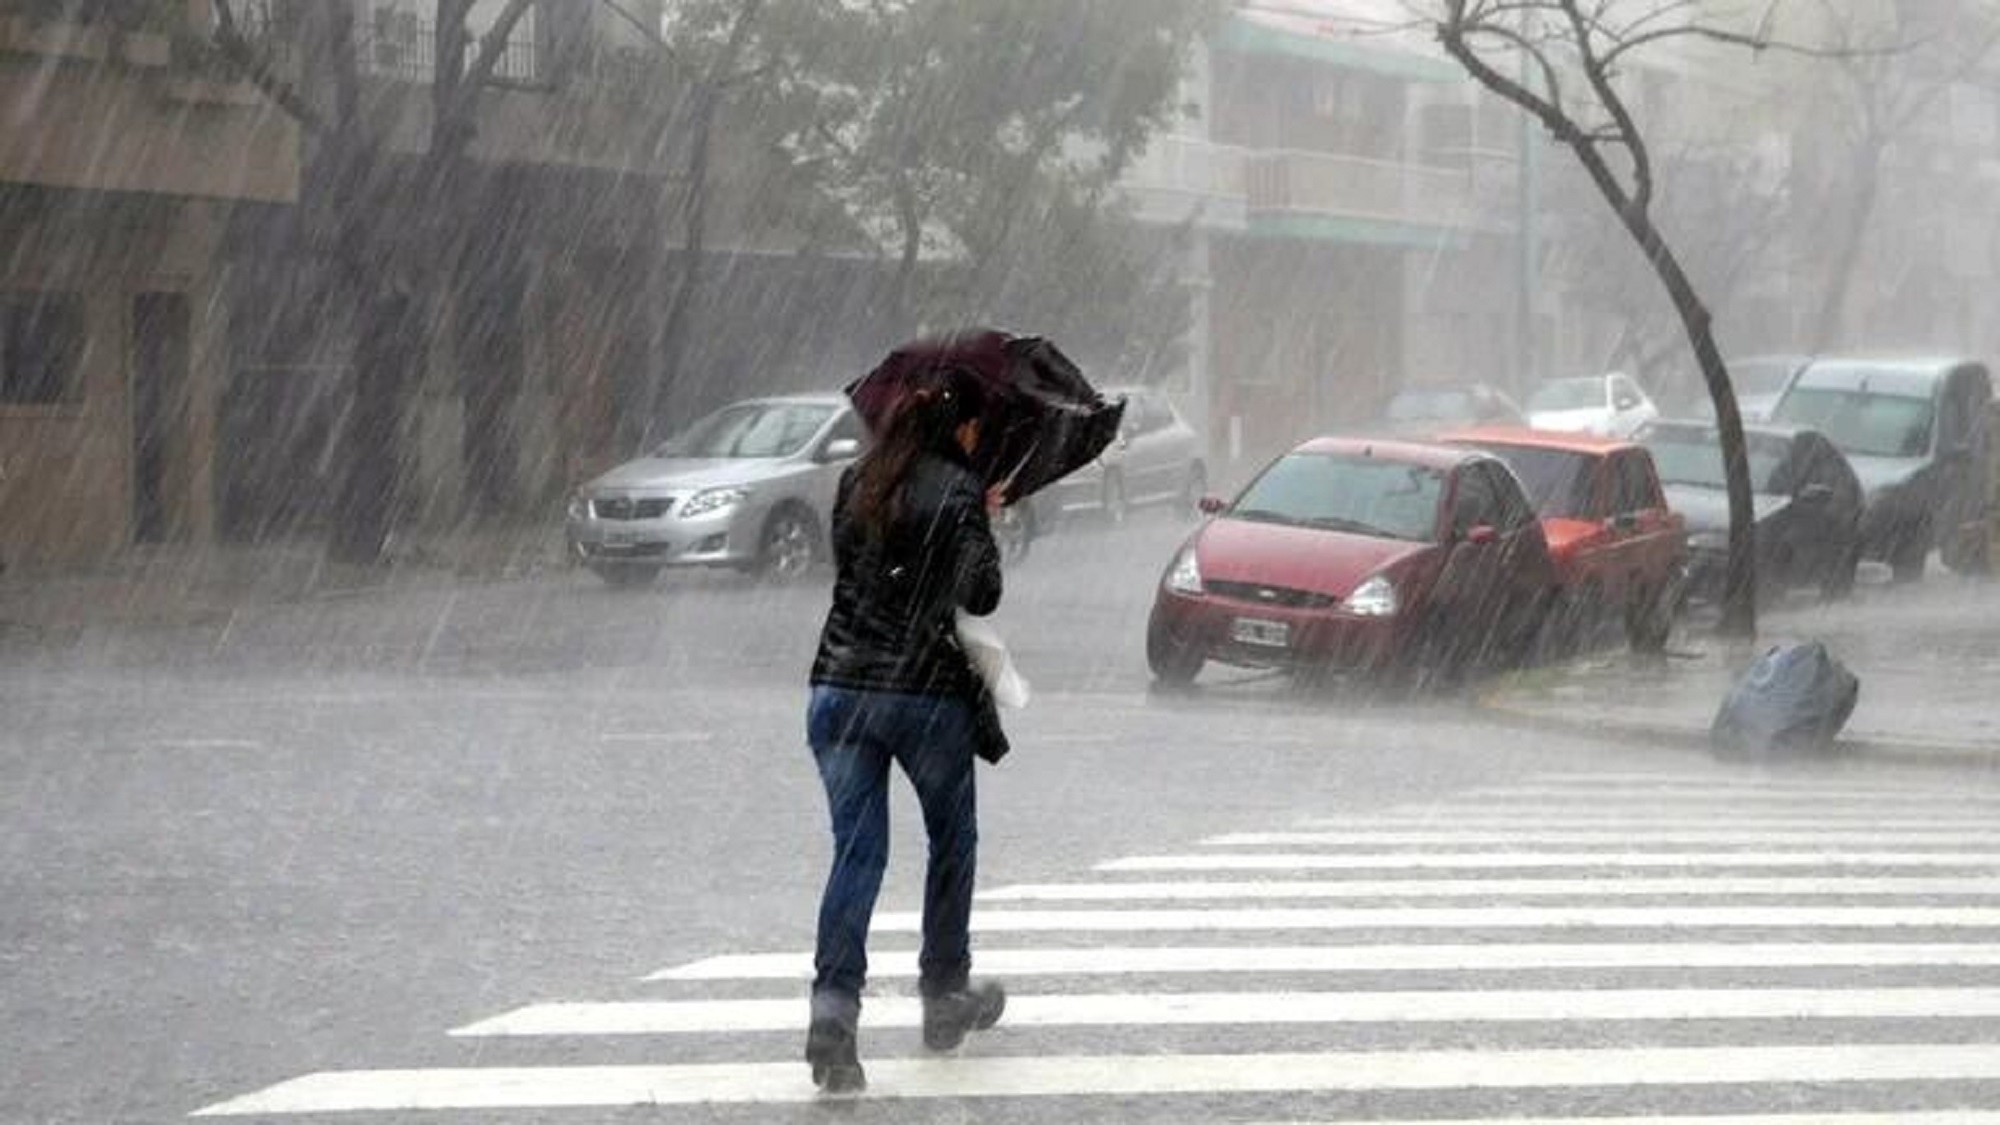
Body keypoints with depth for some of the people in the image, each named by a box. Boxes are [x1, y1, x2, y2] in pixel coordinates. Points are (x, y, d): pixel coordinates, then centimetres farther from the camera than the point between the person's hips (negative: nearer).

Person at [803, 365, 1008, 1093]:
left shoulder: (857, 481, 10)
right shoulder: (957, 490, -7)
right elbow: (981, 594, -13)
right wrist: (983, 528, 5)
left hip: (839, 687, 4)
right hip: (928, 691, -4)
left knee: (856, 850, 1)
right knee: (952, 841, 18)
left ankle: (833, 1006, -16)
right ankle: (945, 996, 27)